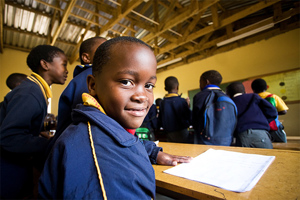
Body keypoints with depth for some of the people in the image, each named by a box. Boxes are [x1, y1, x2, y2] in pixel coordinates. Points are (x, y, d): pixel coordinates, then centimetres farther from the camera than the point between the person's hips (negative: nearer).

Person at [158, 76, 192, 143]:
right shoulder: (181, 101, -15)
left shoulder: (162, 103, -3)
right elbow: (190, 119, -10)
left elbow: (160, 121, 5)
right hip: (182, 135, -4)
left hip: (169, 136, 4)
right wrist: (187, 105, 0)